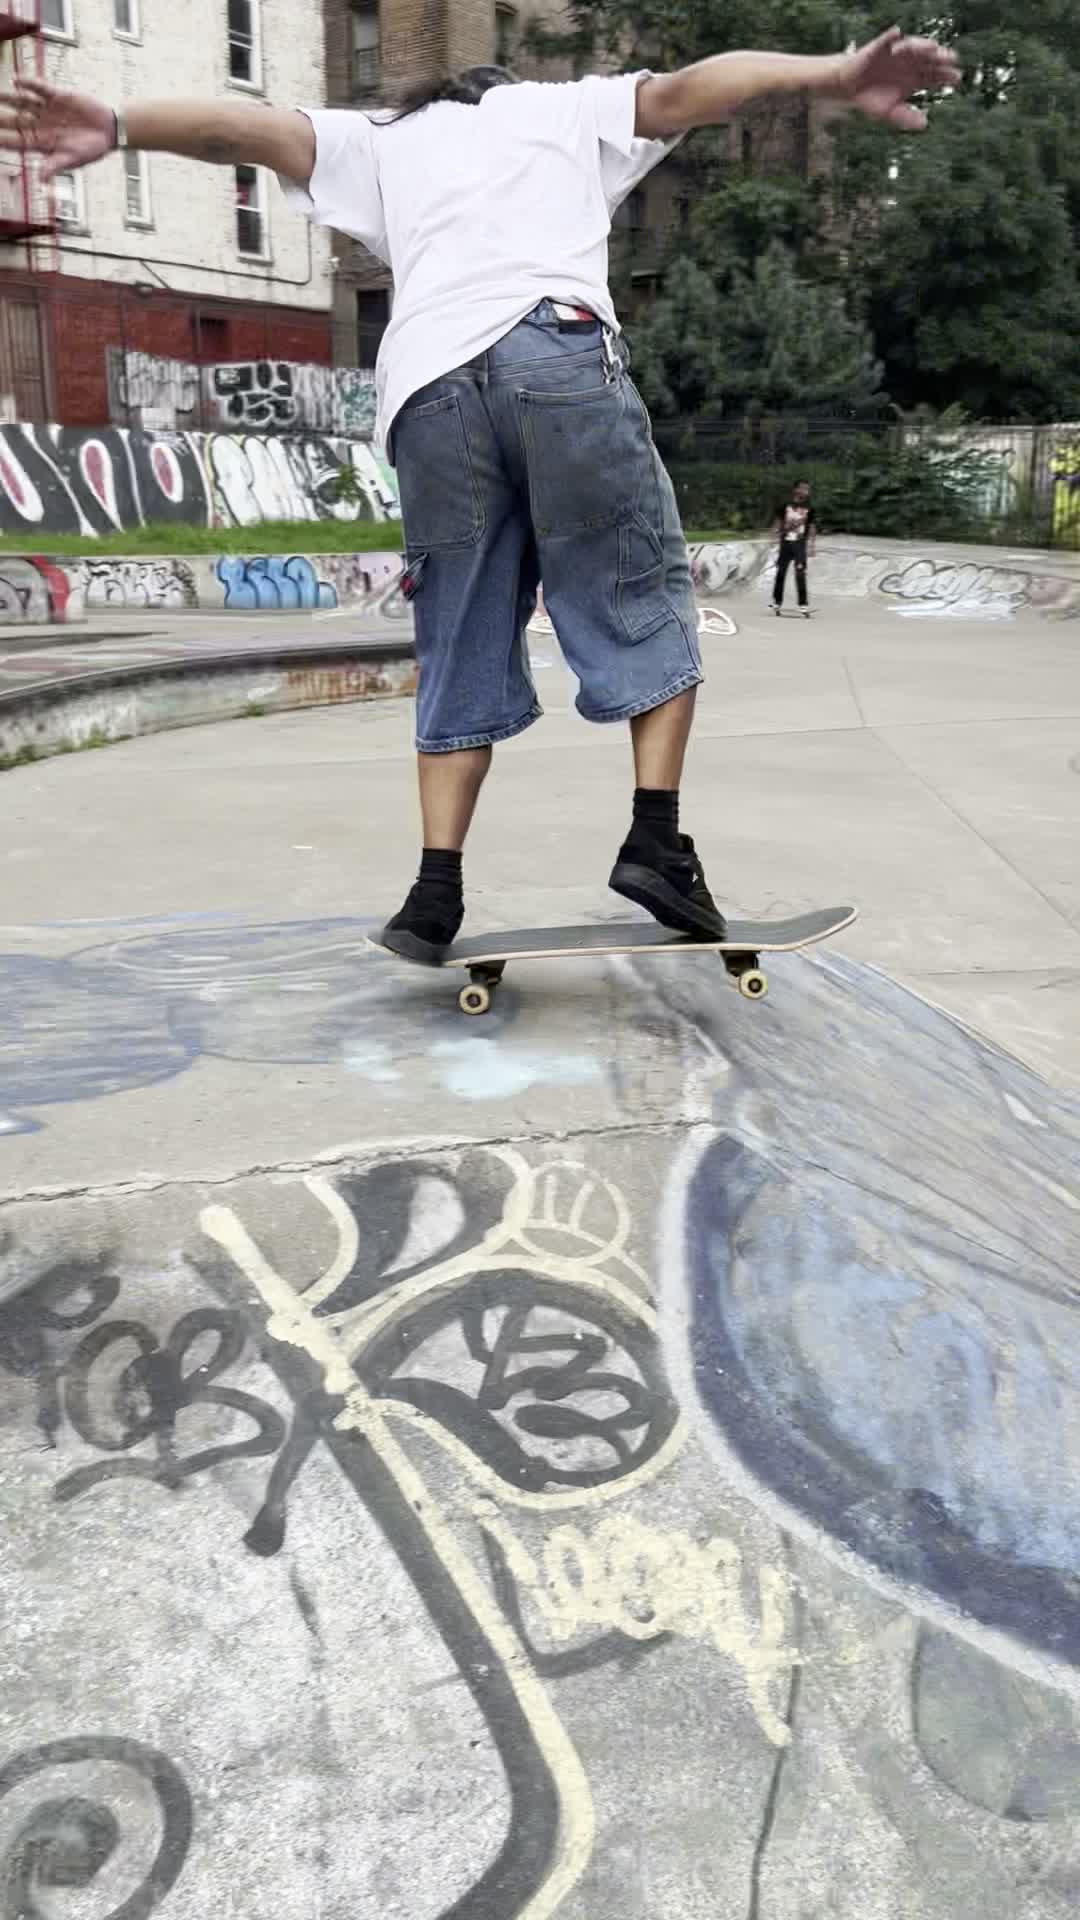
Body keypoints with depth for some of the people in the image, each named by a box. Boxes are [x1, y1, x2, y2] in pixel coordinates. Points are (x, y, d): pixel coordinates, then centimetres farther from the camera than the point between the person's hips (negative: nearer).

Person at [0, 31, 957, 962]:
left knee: (464, 650, 8)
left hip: (427, 385, 2)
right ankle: (656, 839, -6)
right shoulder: (567, 107, 31)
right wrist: (833, 76, 4)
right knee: (645, 595, 7)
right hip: (559, 350, -2)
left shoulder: (380, 141, 34)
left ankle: (438, 892, 1)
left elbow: (252, 125, 20)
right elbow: (687, 88, 16)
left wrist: (116, 127, 9)